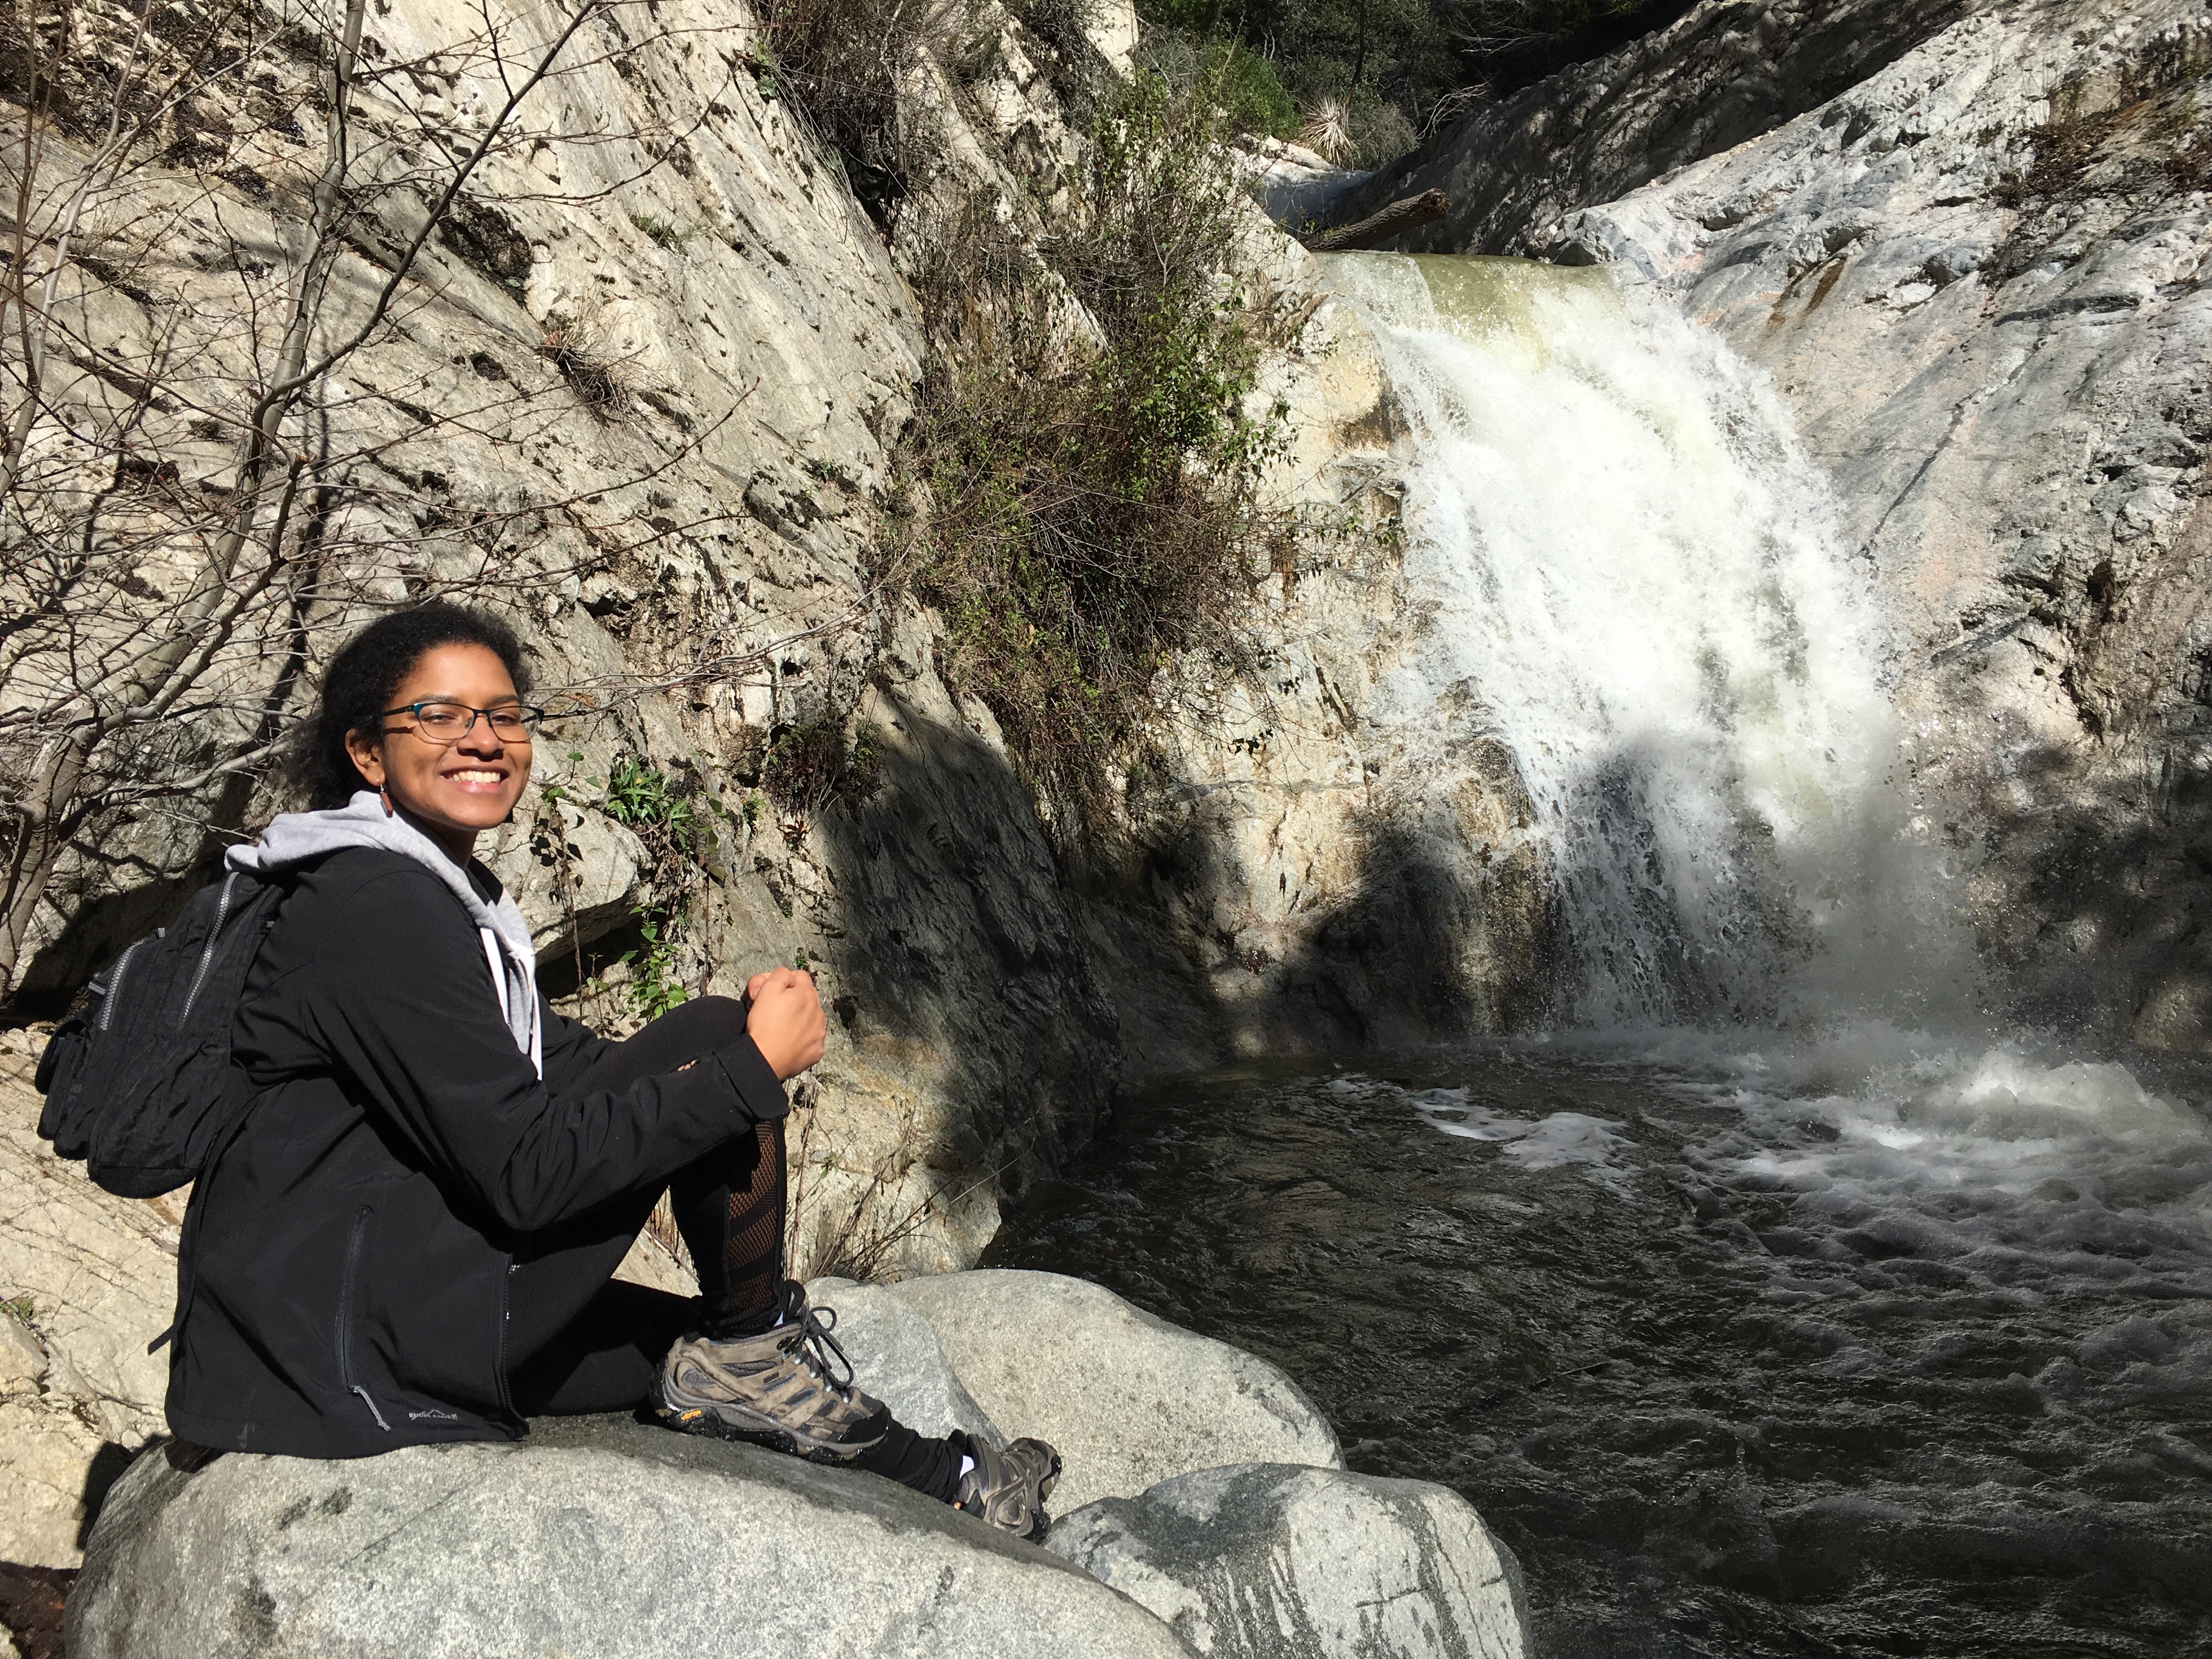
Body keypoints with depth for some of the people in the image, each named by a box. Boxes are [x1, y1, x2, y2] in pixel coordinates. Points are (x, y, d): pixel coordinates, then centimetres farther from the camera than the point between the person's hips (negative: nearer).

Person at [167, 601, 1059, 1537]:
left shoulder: (445, 896, 15)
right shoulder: (376, 908, -18)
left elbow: (569, 1066, 14)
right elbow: (527, 1171, -23)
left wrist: (754, 1031, -3)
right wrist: (751, 1064, -17)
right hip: (345, 1341, -10)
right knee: (713, 1034, -15)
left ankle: (928, 1473, 37)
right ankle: (751, 1354, 1)